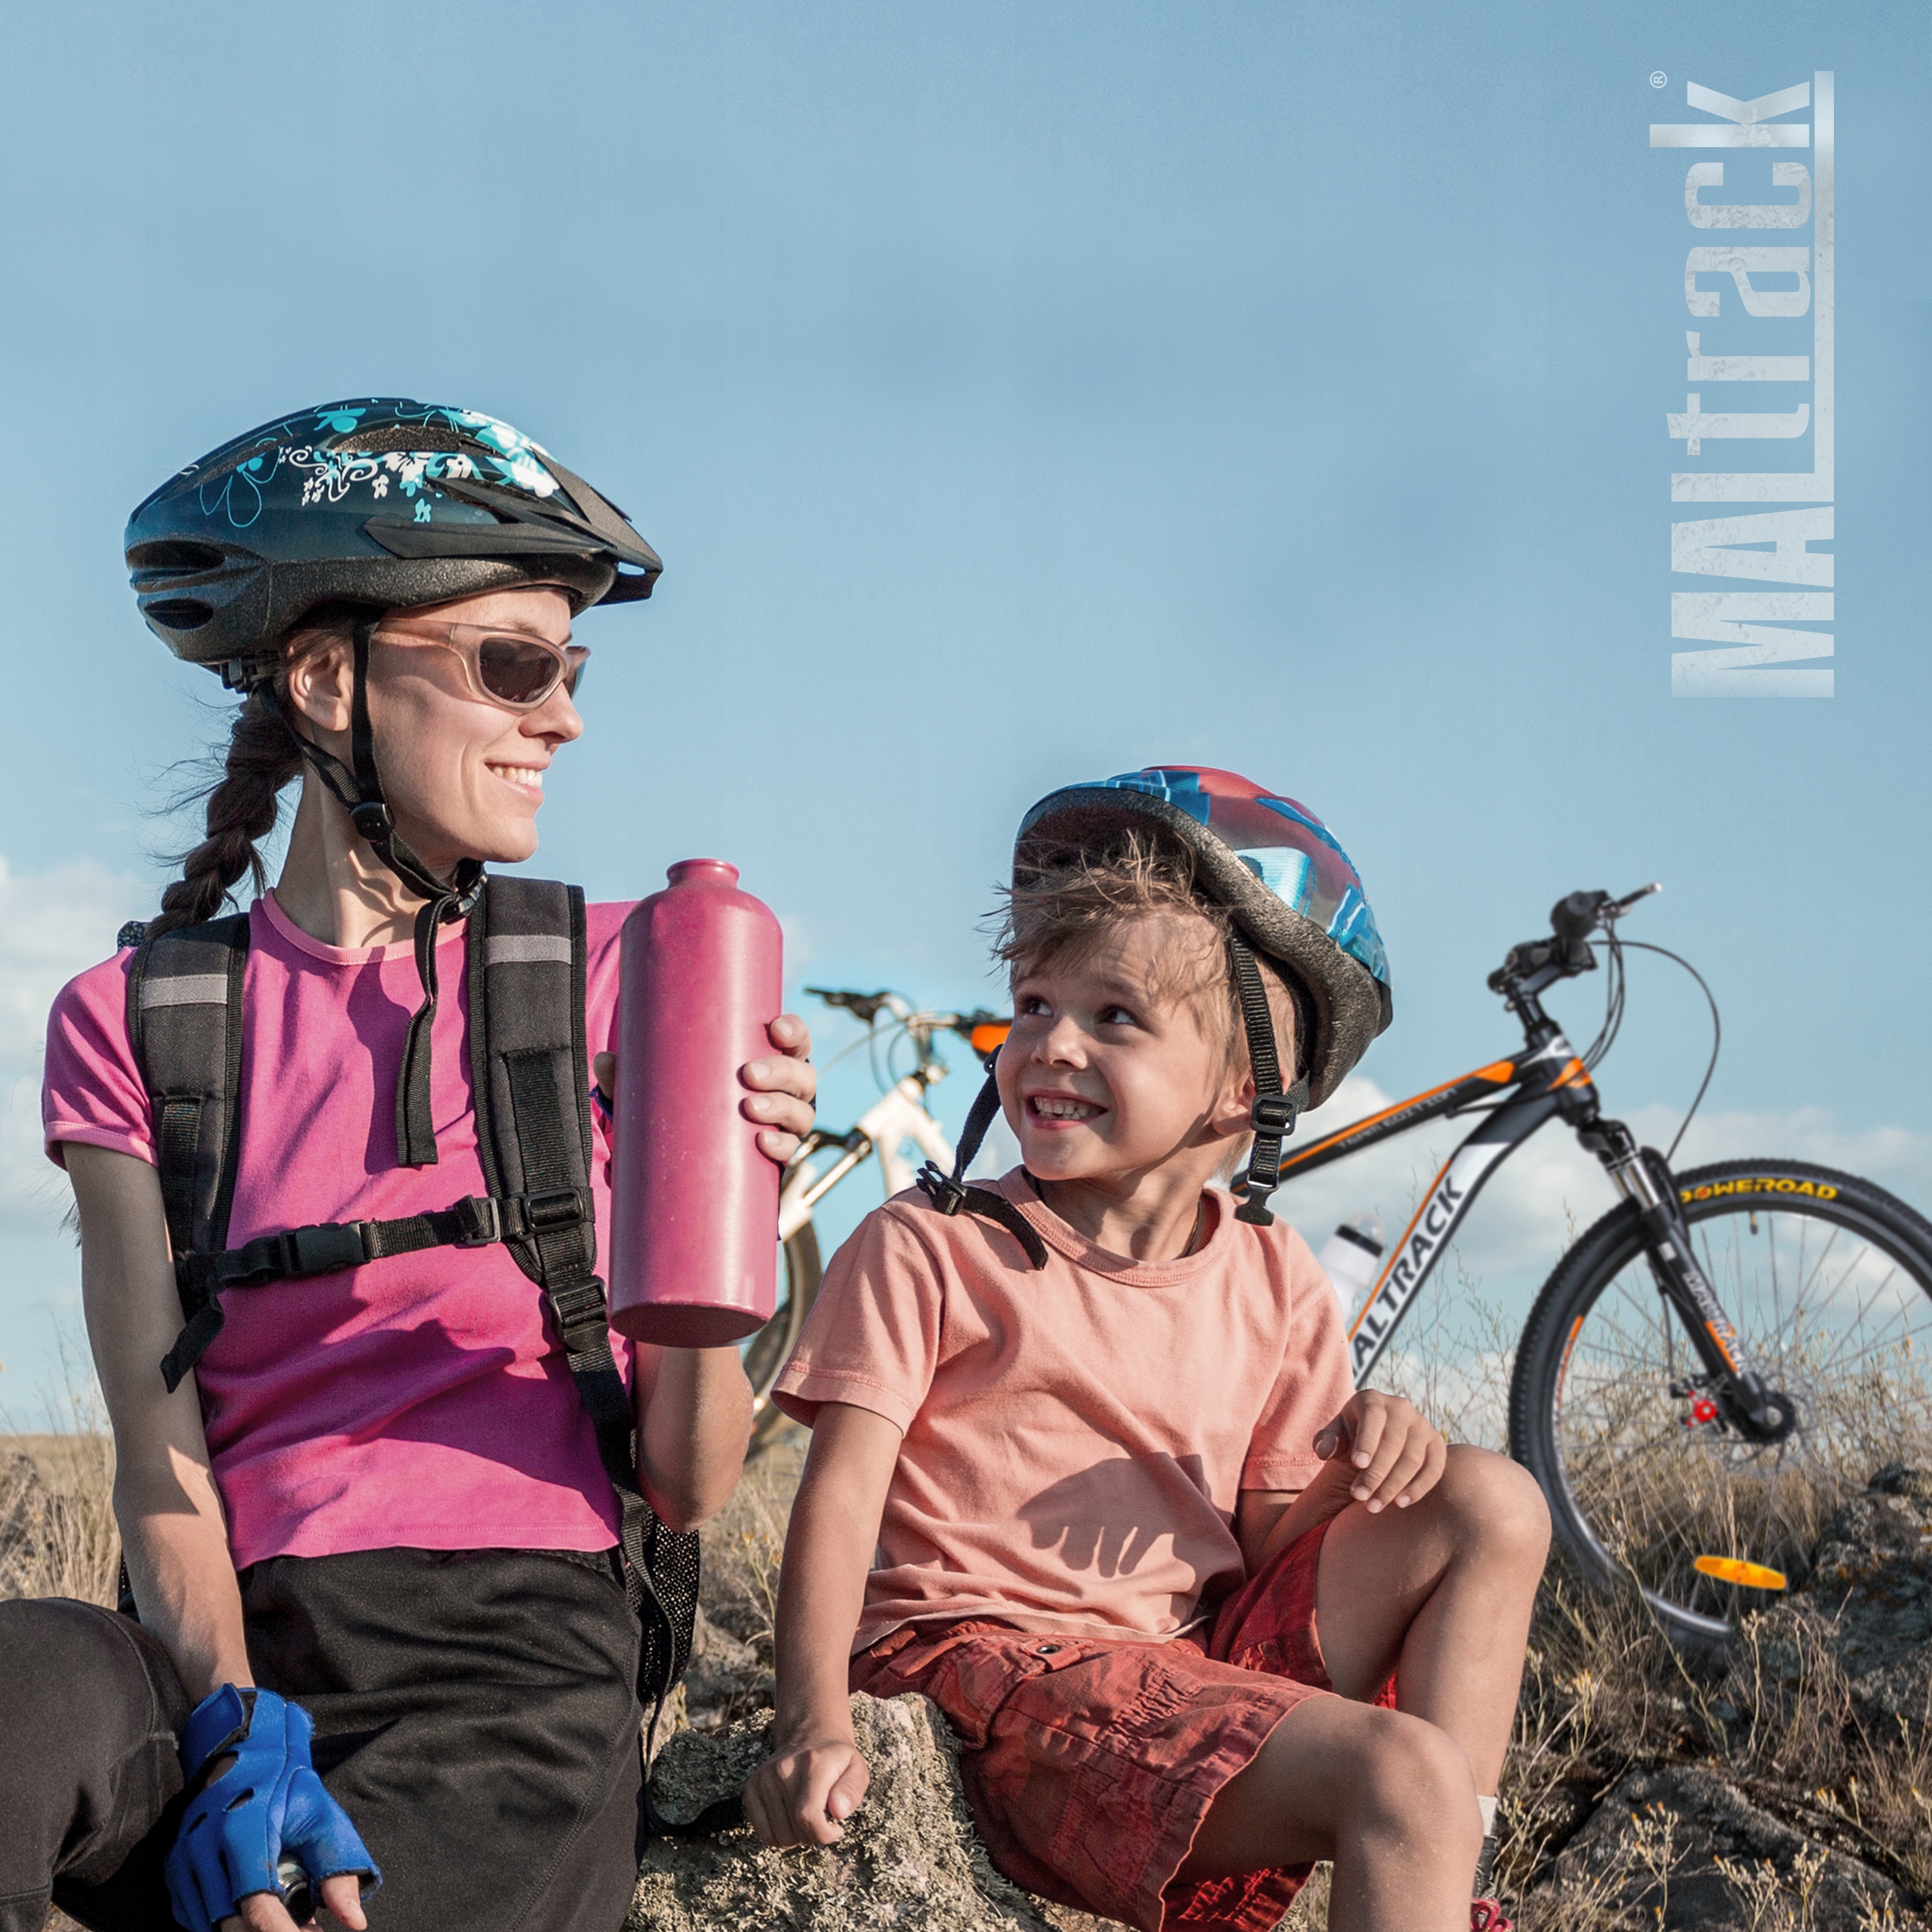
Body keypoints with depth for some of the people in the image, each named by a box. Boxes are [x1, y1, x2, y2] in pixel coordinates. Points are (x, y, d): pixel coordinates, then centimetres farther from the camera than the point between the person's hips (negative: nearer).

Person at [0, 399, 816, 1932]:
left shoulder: (603, 977, 9)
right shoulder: (135, 1024, 10)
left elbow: (691, 1484, 5)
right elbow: (159, 1458, 0)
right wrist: (239, 1726, -18)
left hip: (528, 1662, 0)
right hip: (247, 1643, 0)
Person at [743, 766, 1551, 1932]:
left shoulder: (1276, 1285, 13)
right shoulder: (924, 1249, 0)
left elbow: (1268, 1547, 13)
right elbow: (844, 1491, -7)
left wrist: (1360, 1464, -10)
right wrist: (814, 1723, -22)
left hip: (1198, 1662, 6)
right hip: (999, 1663, -6)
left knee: (1492, 1508, 0)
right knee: (1406, 1779, -26)